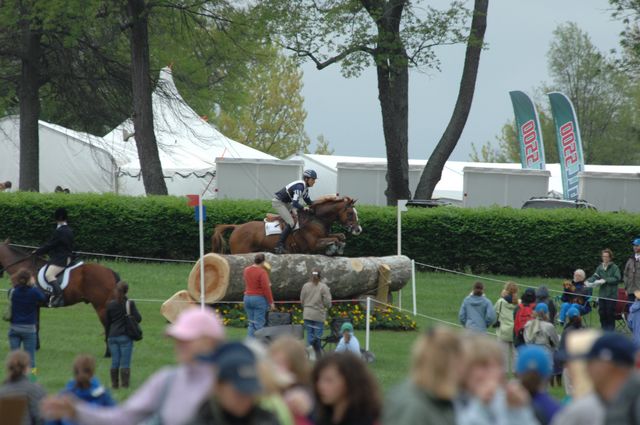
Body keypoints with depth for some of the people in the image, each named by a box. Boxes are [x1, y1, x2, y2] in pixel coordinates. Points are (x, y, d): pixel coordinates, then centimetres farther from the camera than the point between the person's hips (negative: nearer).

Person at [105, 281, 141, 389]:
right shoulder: (130, 303, -8)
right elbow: (138, 319, -10)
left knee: (114, 362, 8)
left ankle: (114, 384, 12)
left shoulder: (110, 304, 1)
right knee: (125, 363, 1)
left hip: (112, 336, 3)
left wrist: (107, 337, 17)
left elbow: (107, 322, 7)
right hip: (125, 336, -3)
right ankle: (125, 385, 0)